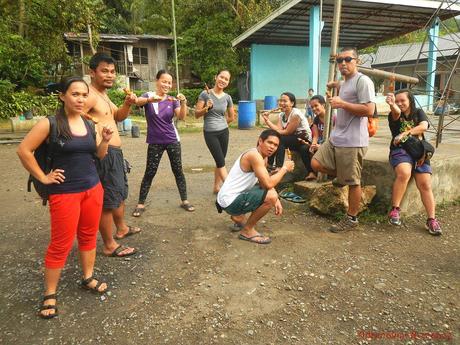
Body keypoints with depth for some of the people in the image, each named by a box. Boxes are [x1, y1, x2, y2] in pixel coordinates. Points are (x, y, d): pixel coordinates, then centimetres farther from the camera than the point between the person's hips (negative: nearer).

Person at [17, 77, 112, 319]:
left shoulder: (90, 124, 5)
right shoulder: (50, 123, -11)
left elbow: (99, 155, 12)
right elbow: (24, 150, -10)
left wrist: (105, 140, -7)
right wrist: (43, 178, -8)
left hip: (93, 188, 5)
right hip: (64, 193, -5)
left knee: (89, 236, 14)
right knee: (61, 244, 2)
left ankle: (88, 278, 32)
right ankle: (50, 294, 19)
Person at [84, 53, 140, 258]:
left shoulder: (103, 94, 14)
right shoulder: (89, 95, -17)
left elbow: (118, 117, 22)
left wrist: (127, 104, 4)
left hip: (114, 152, 11)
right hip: (104, 154, -11)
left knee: (120, 193, 25)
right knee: (107, 200, -1)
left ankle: (121, 229, 45)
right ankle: (110, 246, 12)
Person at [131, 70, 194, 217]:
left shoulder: (172, 99, 1)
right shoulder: (149, 96, -5)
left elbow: (181, 117, -13)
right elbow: (137, 101, -28)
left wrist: (183, 102, -31)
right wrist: (150, 99, -48)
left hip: (172, 140, 2)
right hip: (155, 142, -2)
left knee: (178, 170, 6)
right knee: (149, 173, 1)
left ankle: (184, 201, 16)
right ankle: (141, 204, 11)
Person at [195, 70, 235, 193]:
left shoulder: (227, 97, 3)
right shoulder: (205, 94, -7)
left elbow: (231, 117, 15)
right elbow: (197, 114, -5)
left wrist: (219, 123, 13)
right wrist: (206, 108, -20)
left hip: (223, 132, 4)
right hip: (210, 133, -4)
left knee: (219, 161, 8)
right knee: (221, 161, -5)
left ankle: (216, 187, 21)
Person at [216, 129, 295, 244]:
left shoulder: (263, 157, 10)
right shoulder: (254, 155, -21)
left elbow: (265, 183, 13)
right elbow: (269, 184, -28)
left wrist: (276, 200, -1)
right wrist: (284, 168, -14)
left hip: (236, 196, 10)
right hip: (229, 201, -10)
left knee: (271, 193, 24)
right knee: (271, 196, -25)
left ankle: (239, 217, 22)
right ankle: (247, 231, -5)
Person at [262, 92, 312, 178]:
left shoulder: (296, 114, -19)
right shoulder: (281, 115, 5)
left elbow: (287, 132, -20)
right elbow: (279, 130, -12)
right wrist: (267, 120, -18)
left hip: (304, 140, -8)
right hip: (292, 140, 8)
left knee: (279, 139, -27)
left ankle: (279, 168, -24)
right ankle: (269, 164, -7)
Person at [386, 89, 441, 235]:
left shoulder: (419, 112, 12)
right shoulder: (393, 115, 5)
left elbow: (423, 126, -8)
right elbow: (396, 113, -21)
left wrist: (404, 134, -16)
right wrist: (392, 105, -43)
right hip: (400, 150, -2)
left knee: (425, 184, -11)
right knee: (404, 173, -32)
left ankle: (432, 219, -4)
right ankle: (395, 210, -24)